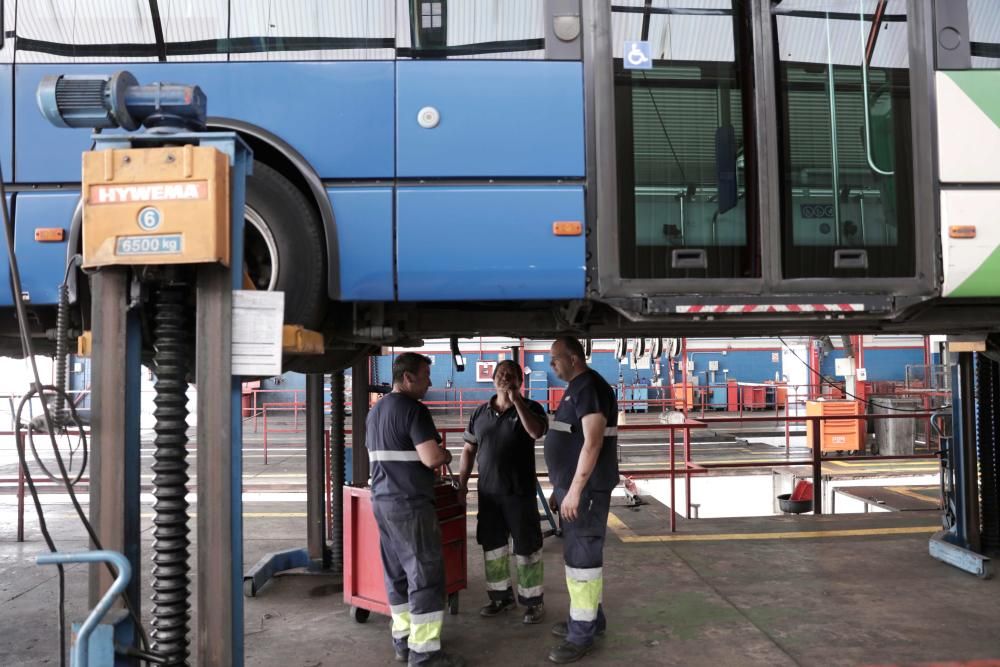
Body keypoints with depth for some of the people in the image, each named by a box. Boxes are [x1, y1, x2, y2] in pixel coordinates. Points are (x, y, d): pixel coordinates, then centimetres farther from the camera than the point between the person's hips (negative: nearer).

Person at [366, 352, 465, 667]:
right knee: (425, 573, -4)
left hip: (382, 499, 9)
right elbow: (431, 458, -22)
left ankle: (403, 639, 21)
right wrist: (445, 454, 0)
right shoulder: (413, 408, -15)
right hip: (409, 504, -9)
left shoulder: (376, 410, 15)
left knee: (397, 571, 14)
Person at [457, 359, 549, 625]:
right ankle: (501, 596, 27)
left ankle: (534, 601, 13)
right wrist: (462, 481, 5)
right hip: (488, 492, 4)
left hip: (520, 491, -4)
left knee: (527, 547, 1)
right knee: (492, 545, 12)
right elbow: (469, 449, 14)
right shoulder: (480, 413, 8)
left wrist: (517, 401, -22)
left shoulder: (531, 408, -3)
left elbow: (537, 432, -25)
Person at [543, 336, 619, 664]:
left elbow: (592, 441, -23)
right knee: (580, 553, 17)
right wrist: (560, 488, 21)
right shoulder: (576, 388, 16)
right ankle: (590, 618, 29)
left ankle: (582, 634, 3)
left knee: (582, 556, -4)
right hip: (573, 486, 10)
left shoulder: (589, 386, -15)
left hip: (586, 488, -10)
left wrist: (574, 490, -23)